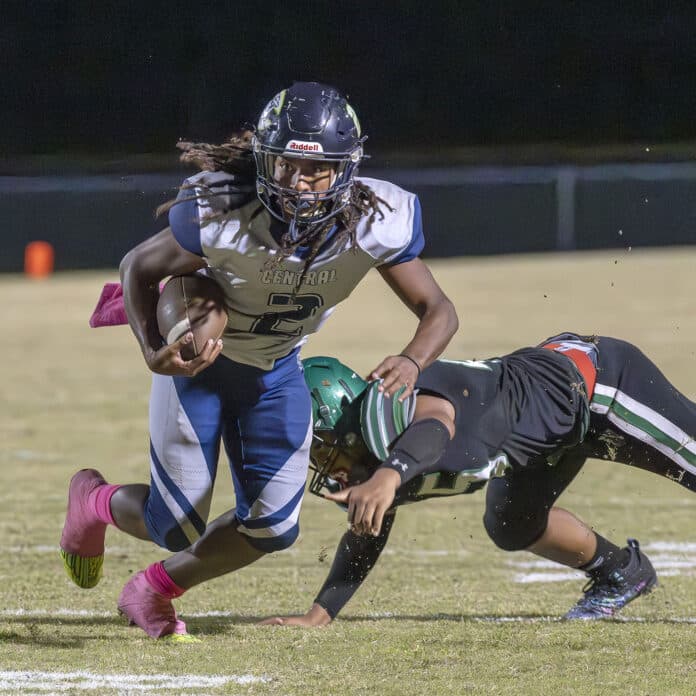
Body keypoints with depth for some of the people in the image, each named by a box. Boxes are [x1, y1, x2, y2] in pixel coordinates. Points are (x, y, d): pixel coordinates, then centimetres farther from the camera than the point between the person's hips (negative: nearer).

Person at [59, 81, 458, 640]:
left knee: (272, 526, -5)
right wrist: (154, 354, -30)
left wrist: (412, 362, -38)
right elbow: (140, 265, -15)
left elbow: (438, 310, -16)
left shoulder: (375, 223, -26)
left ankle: (153, 593, 23)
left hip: (276, 370, 3)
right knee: (180, 528, -2)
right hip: (197, 357, -3)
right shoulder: (221, 215, -33)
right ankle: (96, 501, 35)